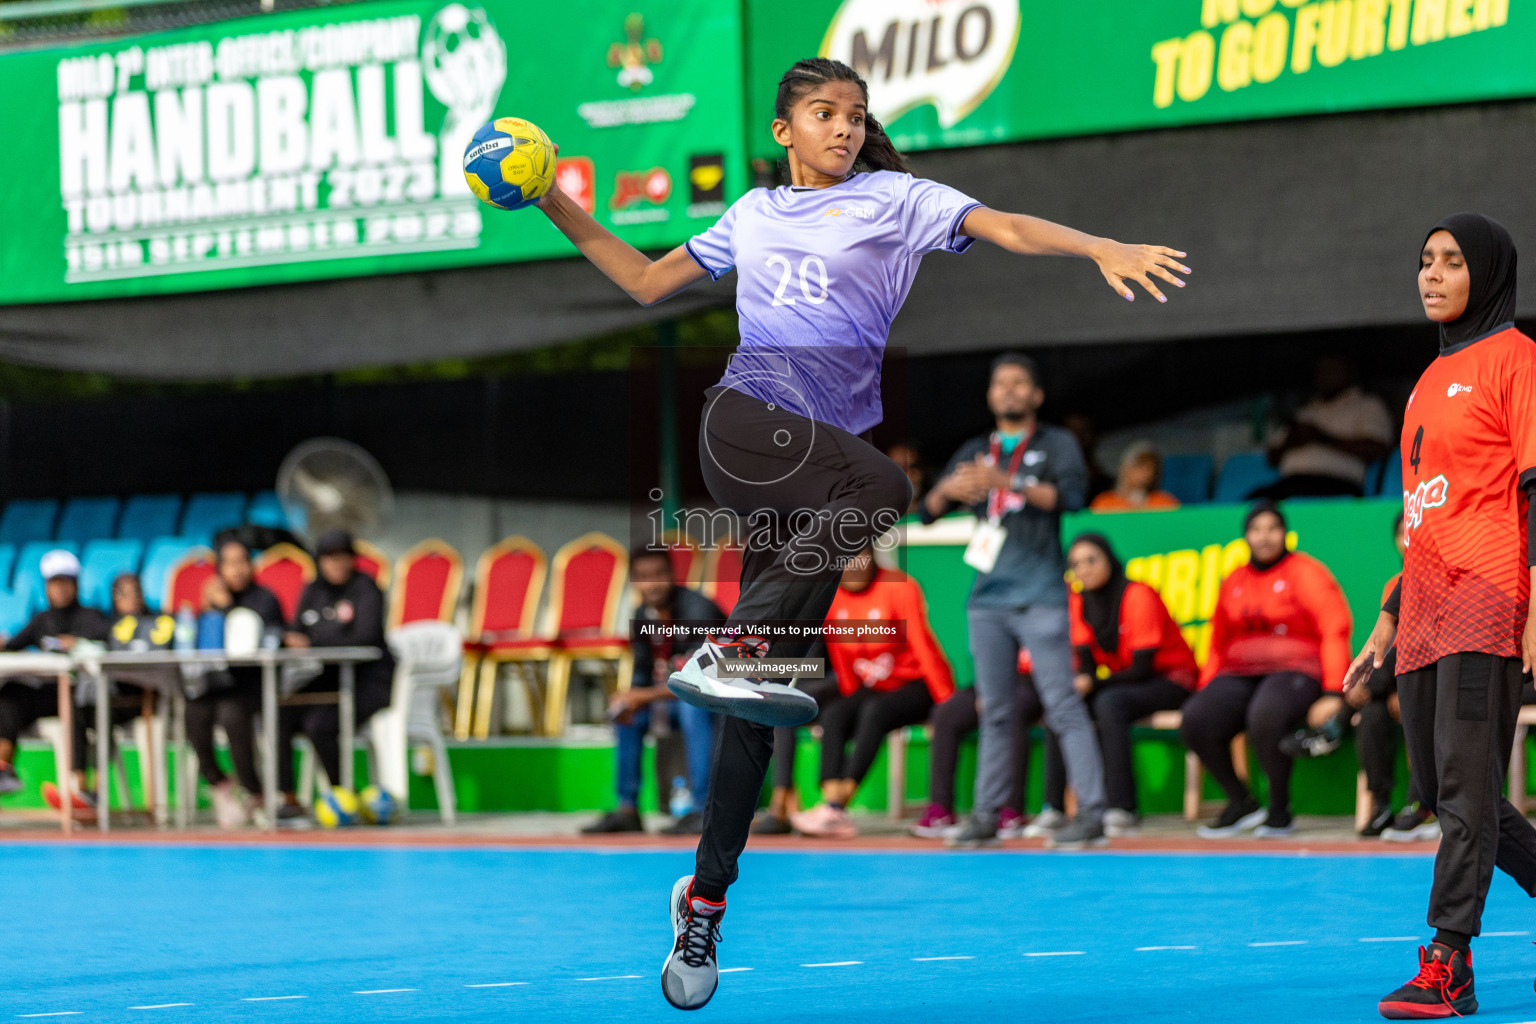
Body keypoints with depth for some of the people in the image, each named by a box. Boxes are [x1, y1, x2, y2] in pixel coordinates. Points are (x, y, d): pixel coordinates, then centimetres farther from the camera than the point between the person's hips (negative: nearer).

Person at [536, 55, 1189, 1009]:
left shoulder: (893, 199, 11)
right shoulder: (751, 213, 19)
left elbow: (1007, 227, -3)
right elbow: (648, 282, 28)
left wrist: (1106, 248, -19)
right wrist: (560, 208, 23)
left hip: (829, 451, 1)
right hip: (745, 426, 0)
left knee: (763, 699, -1)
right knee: (883, 484, -34)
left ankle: (707, 896, 5)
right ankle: (737, 646, -31)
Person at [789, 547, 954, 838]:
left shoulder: (899, 588, -15)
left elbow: (924, 647, -14)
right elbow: (841, 658, 9)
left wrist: (947, 703, -14)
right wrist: (852, 699, 4)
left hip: (915, 686, -5)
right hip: (870, 689, 5)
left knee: (875, 712, -33)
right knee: (832, 716, -24)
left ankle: (836, 807, -41)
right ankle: (831, 805, -40)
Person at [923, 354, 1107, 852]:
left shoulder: (1056, 444, 5)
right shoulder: (975, 452, 18)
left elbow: (1069, 497, -13)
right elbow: (929, 512, 14)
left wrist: (1007, 482, -23)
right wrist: (947, 489, -9)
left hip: (1040, 598, -5)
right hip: (988, 598, 5)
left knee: (1063, 706, -9)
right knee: (994, 712, 6)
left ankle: (1092, 813, -11)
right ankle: (986, 816, 9)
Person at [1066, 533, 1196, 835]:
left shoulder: (1137, 596, -19)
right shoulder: (1079, 600, 1)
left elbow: (1142, 667, -21)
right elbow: (1086, 663, 0)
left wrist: (1094, 683, -30)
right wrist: (1079, 683, -23)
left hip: (1172, 679, -7)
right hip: (1123, 681, 7)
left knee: (1108, 703, -34)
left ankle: (1122, 808, -37)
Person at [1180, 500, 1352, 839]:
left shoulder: (1306, 572, 2)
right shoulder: (1233, 582, 19)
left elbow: (1335, 630, -5)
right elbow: (1218, 643, 25)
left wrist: (1333, 692, -14)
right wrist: (1205, 691, 12)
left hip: (1295, 671, -5)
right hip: (1240, 674, 5)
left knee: (1266, 715, -39)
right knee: (1196, 720, -25)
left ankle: (1280, 810, -19)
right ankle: (1241, 804, -7)